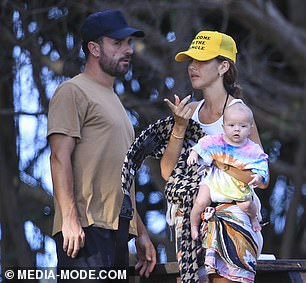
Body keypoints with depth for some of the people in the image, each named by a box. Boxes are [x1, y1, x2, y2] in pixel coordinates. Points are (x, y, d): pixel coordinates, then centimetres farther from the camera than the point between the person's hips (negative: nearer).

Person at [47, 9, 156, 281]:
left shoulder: (113, 100, 27)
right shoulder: (73, 92, -1)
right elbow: (60, 158, -12)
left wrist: (141, 232, 23)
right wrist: (70, 218, -21)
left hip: (116, 231, 9)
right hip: (85, 228, -9)